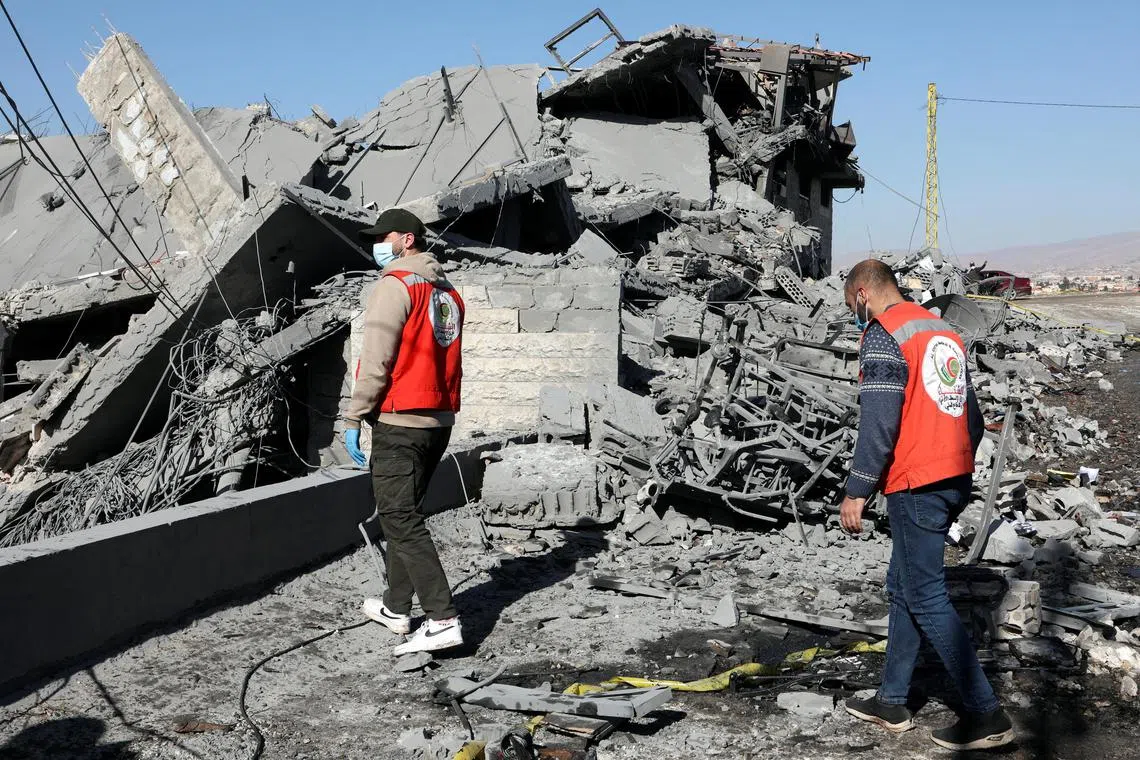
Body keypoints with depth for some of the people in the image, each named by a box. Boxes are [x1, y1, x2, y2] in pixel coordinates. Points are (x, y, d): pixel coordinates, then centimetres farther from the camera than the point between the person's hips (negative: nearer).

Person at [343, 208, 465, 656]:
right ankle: (396, 608, 27)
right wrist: (438, 414, 18)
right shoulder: (448, 293, 14)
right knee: (401, 513, 19)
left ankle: (443, 620, -13)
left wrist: (353, 419, -12)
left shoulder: (394, 286, -10)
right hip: (440, 421, 9)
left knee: (401, 521, -7)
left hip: (399, 422, -9)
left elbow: (376, 362, -16)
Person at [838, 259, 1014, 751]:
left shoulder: (883, 337, -11)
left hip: (915, 489, -9)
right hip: (953, 481, 9)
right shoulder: (944, 333, 15)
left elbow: (878, 425, -19)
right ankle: (891, 702, 24)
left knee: (926, 599, -3)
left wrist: (856, 492, -14)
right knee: (902, 587, 17)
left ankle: (985, 714, 0)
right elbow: (973, 418, 17)